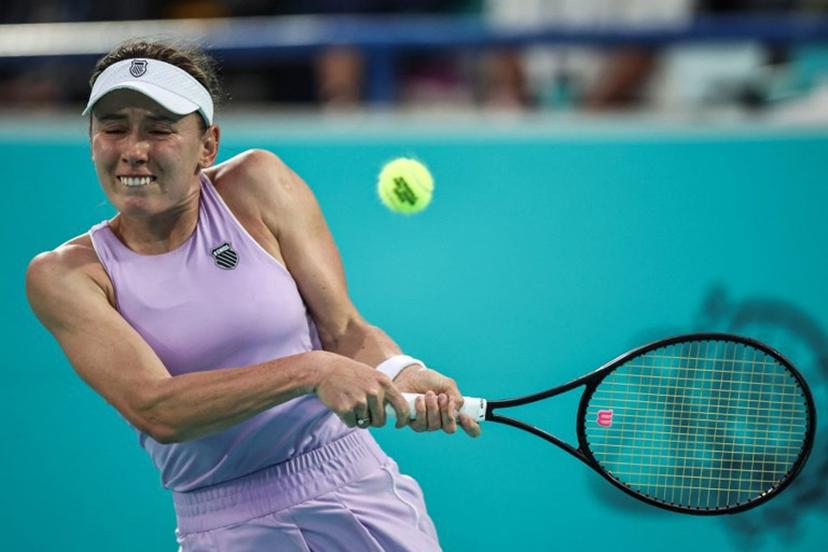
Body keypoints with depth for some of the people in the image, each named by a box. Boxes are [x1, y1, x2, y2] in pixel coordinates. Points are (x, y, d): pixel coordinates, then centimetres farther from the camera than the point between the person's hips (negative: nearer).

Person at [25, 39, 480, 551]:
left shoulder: (257, 183, -4)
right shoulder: (66, 273, -7)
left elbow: (345, 330, -3)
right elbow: (155, 411, -20)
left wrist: (399, 371, -25)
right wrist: (309, 370, -30)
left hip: (356, 496, 0)